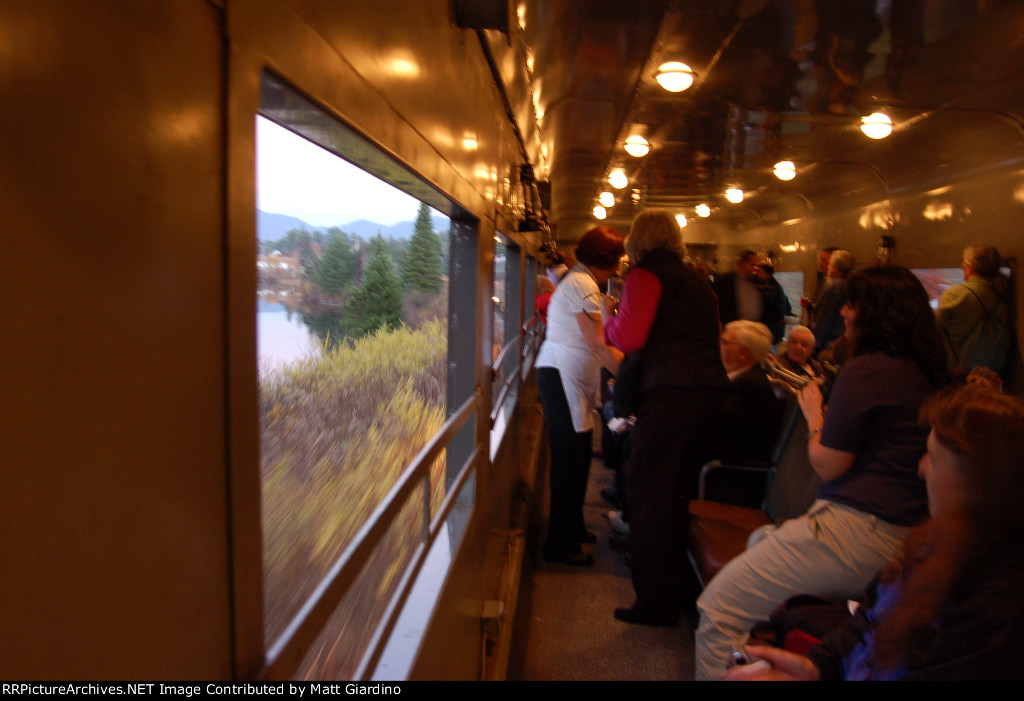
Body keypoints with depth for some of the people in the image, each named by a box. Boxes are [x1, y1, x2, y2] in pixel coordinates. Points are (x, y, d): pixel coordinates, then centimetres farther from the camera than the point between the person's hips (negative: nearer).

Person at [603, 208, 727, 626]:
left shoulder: (645, 274, -1)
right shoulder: (698, 280, 23)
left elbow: (629, 338, -12)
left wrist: (608, 323, 10)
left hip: (671, 392, -8)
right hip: (710, 390, 8)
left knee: (649, 491, -1)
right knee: (678, 493, 18)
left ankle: (657, 602, 2)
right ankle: (675, 588, 29)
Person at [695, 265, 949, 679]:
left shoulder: (865, 370, -15)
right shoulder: (926, 374, 13)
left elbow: (828, 465, -12)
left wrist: (814, 416, 4)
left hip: (855, 531, -11)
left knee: (719, 608, -10)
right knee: (761, 540, 28)